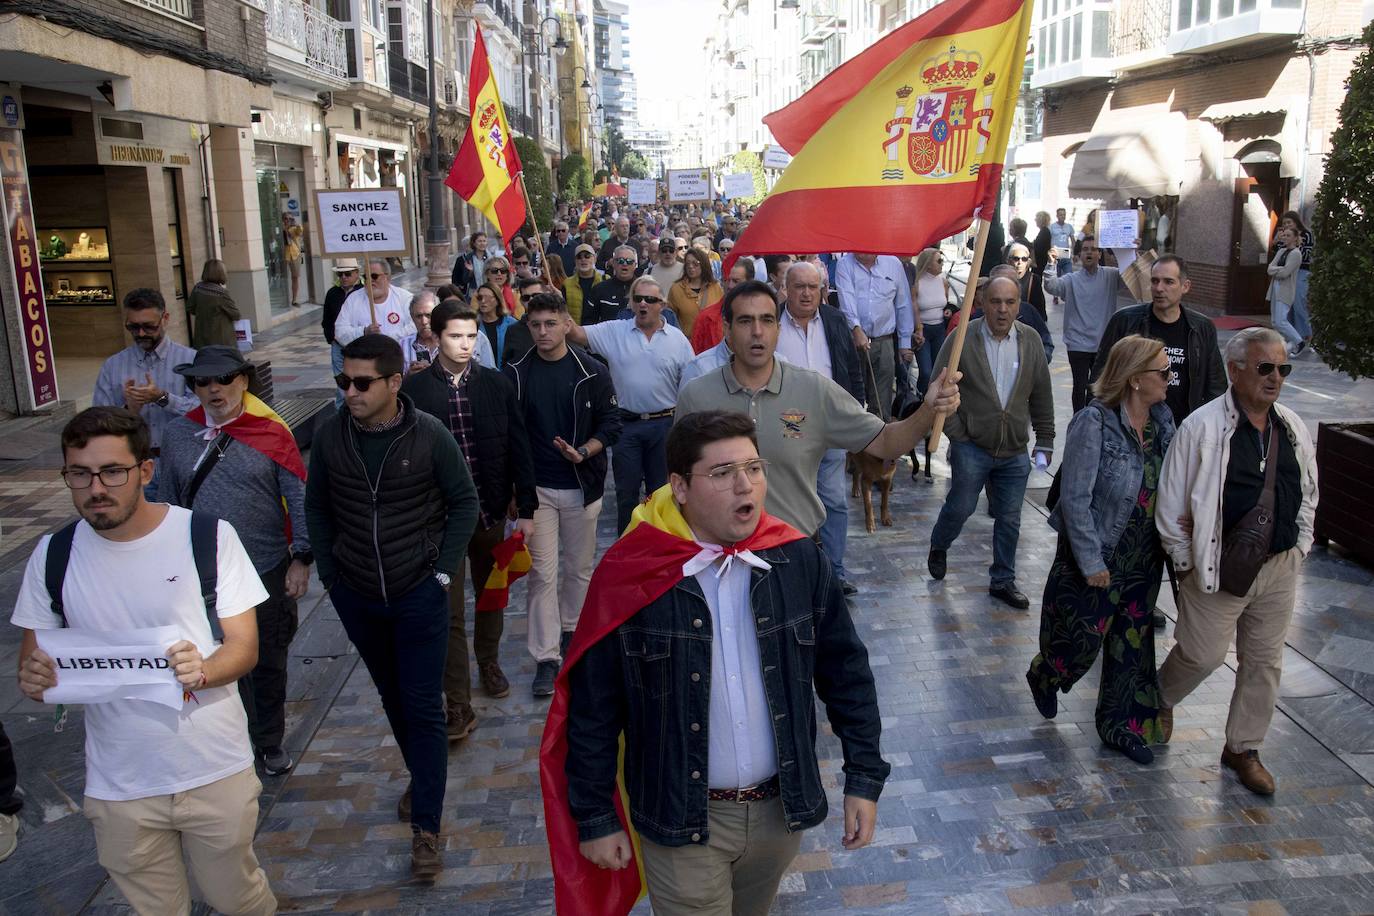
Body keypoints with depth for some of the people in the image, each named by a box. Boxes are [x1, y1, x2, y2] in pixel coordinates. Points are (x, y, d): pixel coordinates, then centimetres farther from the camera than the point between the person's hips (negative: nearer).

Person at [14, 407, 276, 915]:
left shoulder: (209, 536, -12)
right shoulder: (53, 554, -3)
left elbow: (244, 645, -9)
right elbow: (32, 658, 6)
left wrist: (203, 669, -31)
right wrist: (33, 678, -18)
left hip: (217, 773, -2)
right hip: (119, 788, 2)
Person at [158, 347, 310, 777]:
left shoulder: (272, 433, -7)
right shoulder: (178, 434, 1)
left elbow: (299, 499, -7)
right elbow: (168, 501, 9)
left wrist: (301, 557, -13)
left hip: (268, 573, -1)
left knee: (268, 663, 16)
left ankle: (269, 741, 36)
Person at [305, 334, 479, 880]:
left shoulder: (430, 436, -14)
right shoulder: (331, 437, -6)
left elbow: (464, 502, -3)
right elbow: (317, 507, 7)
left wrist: (443, 570, -8)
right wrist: (329, 572, 3)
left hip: (419, 594, -3)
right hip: (356, 596, 4)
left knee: (423, 707, 0)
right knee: (391, 695, 19)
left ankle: (426, 826, 8)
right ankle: (421, 777, 41)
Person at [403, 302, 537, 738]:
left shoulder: (497, 385, -1)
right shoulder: (414, 389, -6)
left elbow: (519, 448, 1)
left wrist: (526, 508, -1)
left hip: (491, 509, 2)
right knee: (449, 612, -1)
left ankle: (488, 662, 44)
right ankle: (458, 705, 8)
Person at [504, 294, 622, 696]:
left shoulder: (592, 371, -3)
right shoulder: (516, 373, -1)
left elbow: (611, 424, -1)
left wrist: (583, 452, -18)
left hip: (582, 486, 1)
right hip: (536, 487, 0)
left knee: (579, 567, 12)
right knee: (542, 572, -2)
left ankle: (571, 630, 35)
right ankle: (546, 658, 3)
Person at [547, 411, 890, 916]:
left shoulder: (799, 560, -9)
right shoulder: (631, 574, -17)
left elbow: (845, 672, 1)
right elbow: (593, 707, -9)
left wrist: (864, 778, 2)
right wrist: (595, 817, -4)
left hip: (781, 807, 4)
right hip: (680, 819, -3)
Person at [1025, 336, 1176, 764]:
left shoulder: (1161, 419, 0)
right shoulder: (1094, 423, -20)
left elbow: (1169, 485, 10)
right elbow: (1075, 498, -20)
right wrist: (1091, 562, -19)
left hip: (1143, 559, 6)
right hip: (1098, 555, -6)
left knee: (1132, 643, 14)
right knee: (1084, 638, 6)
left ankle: (1122, 726, 30)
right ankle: (1043, 677, 39)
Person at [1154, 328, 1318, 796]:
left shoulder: (1293, 428, 3)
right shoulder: (1203, 426, -15)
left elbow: (1309, 494, 18)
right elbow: (1171, 503, -11)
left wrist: (1299, 547, 11)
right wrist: (1186, 562, -7)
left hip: (1279, 567, 5)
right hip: (1218, 567, -5)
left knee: (1264, 660, 12)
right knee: (1203, 653, 4)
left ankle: (1243, 747, 29)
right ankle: (1160, 699, 36)